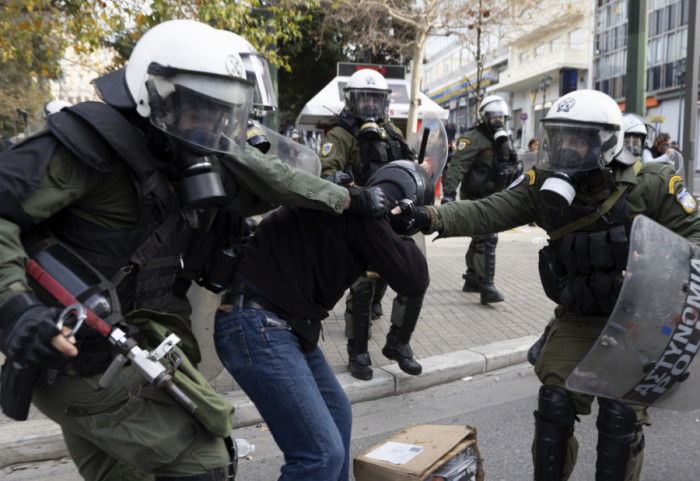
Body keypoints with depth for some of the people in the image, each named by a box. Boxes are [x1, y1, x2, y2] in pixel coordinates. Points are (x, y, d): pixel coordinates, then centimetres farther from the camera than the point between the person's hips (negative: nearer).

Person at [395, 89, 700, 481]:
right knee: (555, 405, 1)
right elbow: (488, 212, -19)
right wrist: (431, 218, -36)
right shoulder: (544, 186, -9)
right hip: (577, 319, 2)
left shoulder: (651, 184, -15)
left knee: (621, 416, -1)